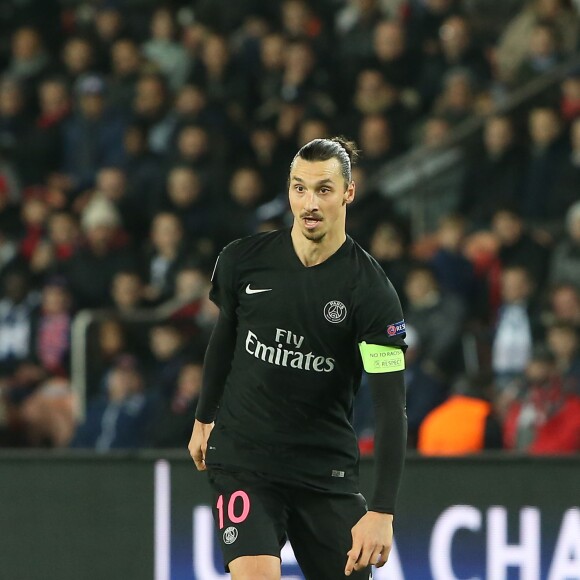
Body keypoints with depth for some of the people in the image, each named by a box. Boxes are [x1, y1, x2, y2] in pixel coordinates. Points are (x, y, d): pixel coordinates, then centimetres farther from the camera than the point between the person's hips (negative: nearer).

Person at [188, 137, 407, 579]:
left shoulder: (371, 291, -12)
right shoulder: (243, 261, -4)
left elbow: (391, 406, -16)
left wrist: (382, 511, -24)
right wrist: (204, 419, 25)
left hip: (327, 469, 0)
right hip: (243, 456, 0)